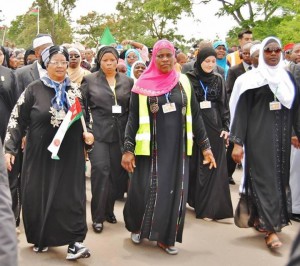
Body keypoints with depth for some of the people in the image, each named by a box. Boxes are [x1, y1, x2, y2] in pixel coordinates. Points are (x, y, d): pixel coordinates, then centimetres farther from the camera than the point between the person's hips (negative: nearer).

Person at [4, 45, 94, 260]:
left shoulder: (75, 91, 7)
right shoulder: (34, 89, -2)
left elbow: (85, 119, 18)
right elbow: (17, 120, -2)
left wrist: (87, 133, -2)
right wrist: (10, 148, -9)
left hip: (70, 154, 1)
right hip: (41, 153, -1)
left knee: (70, 196, -3)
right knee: (38, 195, 6)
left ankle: (74, 241, 0)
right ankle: (41, 238, 24)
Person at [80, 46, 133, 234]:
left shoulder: (128, 81, 9)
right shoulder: (89, 80, 4)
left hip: (120, 133, 3)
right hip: (98, 132, -2)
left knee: (117, 172, 5)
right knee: (100, 170, -11)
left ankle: (109, 210, 23)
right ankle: (98, 216, -2)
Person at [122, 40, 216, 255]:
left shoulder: (183, 83, 6)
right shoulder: (143, 85, -1)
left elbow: (195, 116, 8)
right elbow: (133, 119, -1)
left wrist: (205, 146, 5)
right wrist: (128, 149, -8)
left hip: (177, 147, 2)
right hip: (150, 148, -2)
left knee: (174, 192, 3)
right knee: (145, 191, -1)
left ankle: (166, 237, 17)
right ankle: (138, 227, 27)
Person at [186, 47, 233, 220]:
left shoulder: (218, 79, 6)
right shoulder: (189, 79, -1)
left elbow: (224, 105, 6)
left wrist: (226, 127, -1)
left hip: (214, 126, 2)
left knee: (214, 166, 0)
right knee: (194, 166, 6)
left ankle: (211, 207, 4)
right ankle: (195, 200, 23)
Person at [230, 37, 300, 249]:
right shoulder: (252, 78, -3)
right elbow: (241, 111, -7)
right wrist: (238, 142, -13)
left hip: (282, 136, 5)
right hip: (259, 136, -5)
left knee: (279, 177, 9)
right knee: (264, 178, -6)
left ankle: (262, 220, 23)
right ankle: (271, 229, -5)